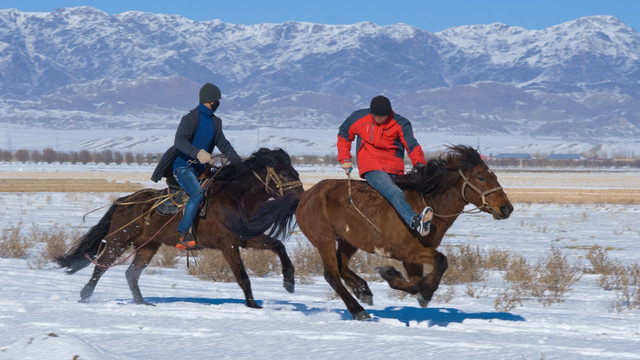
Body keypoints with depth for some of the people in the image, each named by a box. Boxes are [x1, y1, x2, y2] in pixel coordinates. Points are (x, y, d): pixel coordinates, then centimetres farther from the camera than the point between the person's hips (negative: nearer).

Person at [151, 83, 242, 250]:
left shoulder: (215, 122, 12)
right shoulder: (190, 118, -15)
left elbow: (224, 145, 22)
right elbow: (179, 141, -29)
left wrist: (240, 163, 12)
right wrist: (198, 153, -45)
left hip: (200, 168, 9)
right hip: (182, 166, -9)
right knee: (198, 193, -29)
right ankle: (183, 233, -30)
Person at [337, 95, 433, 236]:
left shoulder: (400, 124, 2)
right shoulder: (359, 118, 5)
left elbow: (412, 145, -8)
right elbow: (343, 135, 20)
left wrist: (419, 164, -25)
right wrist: (345, 160, 14)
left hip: (394, 170, 6)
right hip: (371, 169, -6)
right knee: (395, 193, -31)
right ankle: (415, 222, -55)